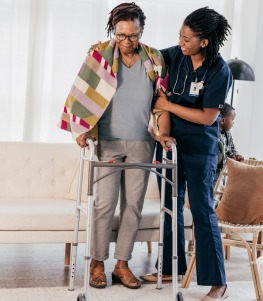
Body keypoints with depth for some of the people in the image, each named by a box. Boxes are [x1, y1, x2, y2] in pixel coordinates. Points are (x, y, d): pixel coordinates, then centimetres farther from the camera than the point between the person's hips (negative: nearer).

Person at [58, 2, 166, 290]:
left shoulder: (154, 60, 3)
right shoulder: (100, 55, -5)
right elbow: (82, 93, -6)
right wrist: (81, 130, -12)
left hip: (141, 144, 3)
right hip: (108, 142, -3)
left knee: (133, 204, 5)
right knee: (105, 202, -5)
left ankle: (122, 264, 16)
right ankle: (97, 263, 11)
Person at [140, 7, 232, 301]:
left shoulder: (220, 71, -17)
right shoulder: (175, 55, -4)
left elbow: (208, 117, -17)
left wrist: (168, 105, -13)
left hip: (200, 149, -5)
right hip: (171, 142, 5)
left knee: (202, 212, -3)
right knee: (171, 207, 14)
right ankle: (171, 268, 29)